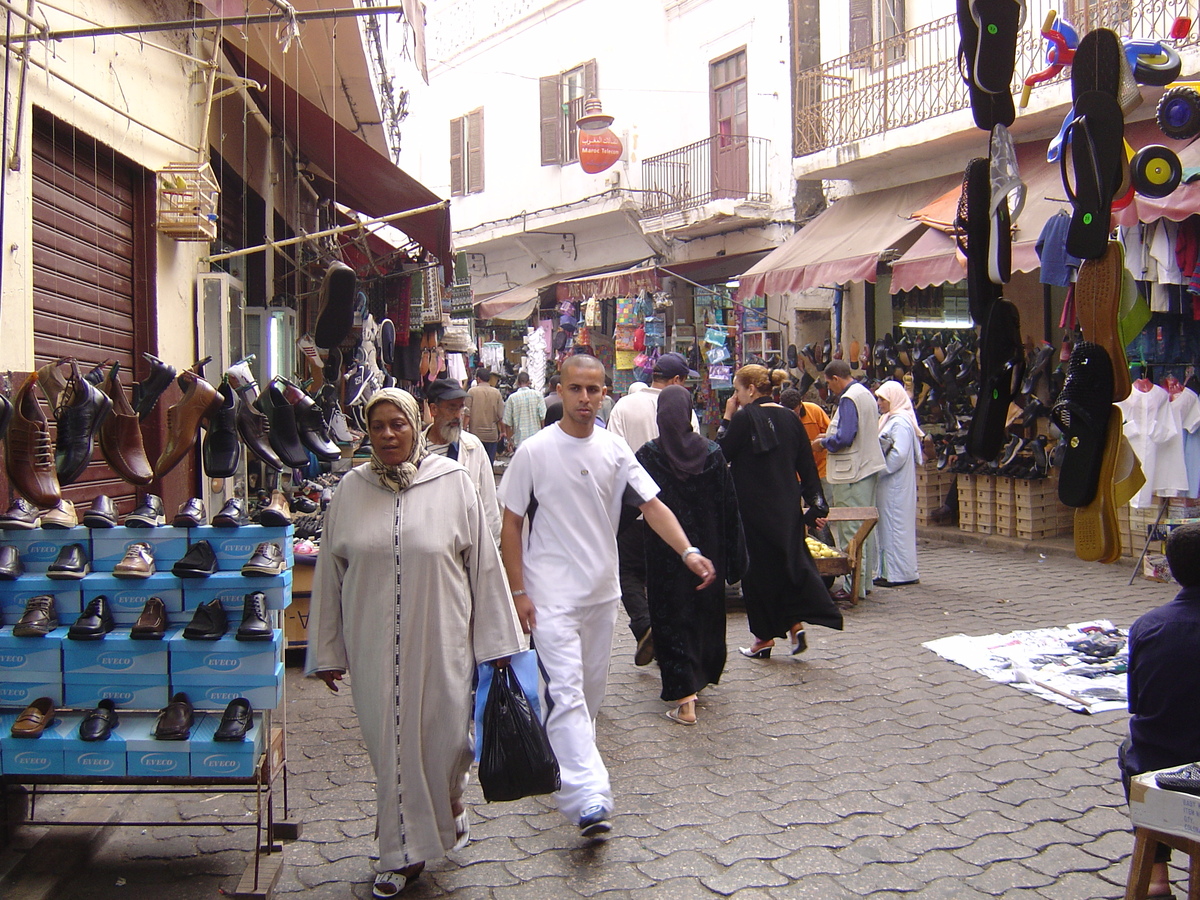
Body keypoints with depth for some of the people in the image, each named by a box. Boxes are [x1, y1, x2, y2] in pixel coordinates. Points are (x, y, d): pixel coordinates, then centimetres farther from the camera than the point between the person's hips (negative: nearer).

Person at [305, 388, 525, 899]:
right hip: (374, 645, 2)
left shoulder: (452, 482, -3)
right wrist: (327, 651, 9)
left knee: (444, 734, 6)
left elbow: (483, 563, 0)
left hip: (441, 641, -1)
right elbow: (330, 574, 8)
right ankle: (403, 853, 24)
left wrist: (496, 643, 0)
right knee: (389, 744, 7)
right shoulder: (351, 490, 3)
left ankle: (449, 802, 41)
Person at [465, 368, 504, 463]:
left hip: (475, 433, -2)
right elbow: (500, 416, 3)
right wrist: (500, 432, 16)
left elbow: (467, 414, -7)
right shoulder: (496, 392, 2)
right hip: (492, 434, 2)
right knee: (490, 462, 7)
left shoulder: (472, 391, -4)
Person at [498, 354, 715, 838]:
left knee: (593, 688, 16)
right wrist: (518, 590, -9)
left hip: (602, 589, 5)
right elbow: (510, 524, -4)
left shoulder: (614, 450, 1)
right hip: (552, 594, -5)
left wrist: (689, 552, -19)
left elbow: (653, 505, -3)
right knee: (567, 691, -13)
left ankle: (566, 758, 38)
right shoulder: (534, 452, -9)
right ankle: (588, 797, -16)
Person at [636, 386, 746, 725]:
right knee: (706, 611, 19)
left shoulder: (648, 455, -11)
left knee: (672, 618, 3)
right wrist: (733, 558, 4)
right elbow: (729, 506, -3)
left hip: (664, 550, -3)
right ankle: (702, 676, 35)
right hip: (707, 549, 3)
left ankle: (684, 699, -4)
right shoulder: (712, 452, -5)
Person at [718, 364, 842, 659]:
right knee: (790, 560, 17)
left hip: (754, 508, -5)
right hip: (788, 507, 5)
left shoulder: (745, 418, -13)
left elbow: (721, 453, -6)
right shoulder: (790, 417, 5)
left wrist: (727, 418, -1)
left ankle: (764, 637, 13)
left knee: (758, 568, 5)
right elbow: (807, 465, 6)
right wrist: (816, 504, 8)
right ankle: (796, 623, 4)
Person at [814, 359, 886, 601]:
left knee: (851, 528, -6)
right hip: (869, 466, 10)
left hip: (851, 472, -10)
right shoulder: (865, 393, 15)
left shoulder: (848, 398, -15)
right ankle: (866, 577, 22)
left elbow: (844, 438, -23)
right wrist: (830, 437, 18)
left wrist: (823, 442, -6)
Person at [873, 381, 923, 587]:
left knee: (895, 525, -6)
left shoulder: (901, 422, -14)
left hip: (896, 483, -10)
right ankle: (888, 571, 16)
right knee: (886, 525, 11)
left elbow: (899, 455, -22)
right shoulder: (889, 419, 17)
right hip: (887, 483, 10)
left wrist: (878, 471, -15)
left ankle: (900, 574, -1)